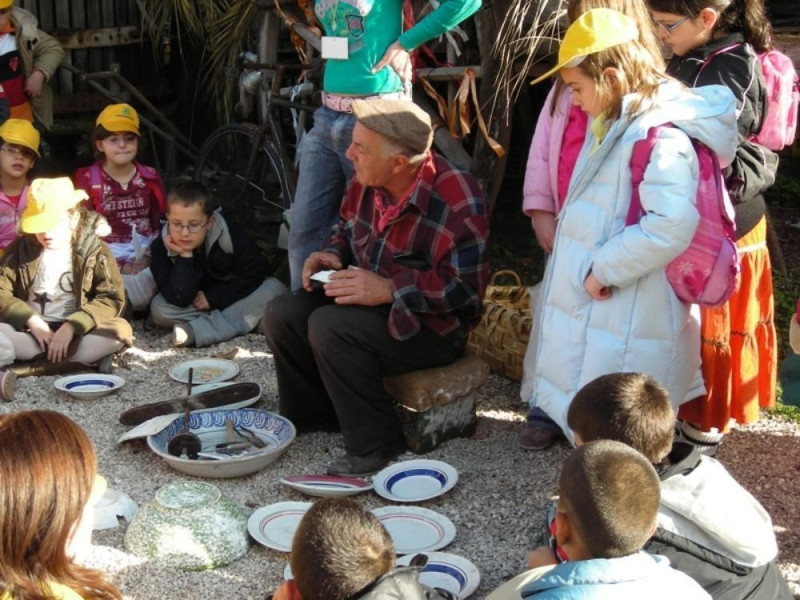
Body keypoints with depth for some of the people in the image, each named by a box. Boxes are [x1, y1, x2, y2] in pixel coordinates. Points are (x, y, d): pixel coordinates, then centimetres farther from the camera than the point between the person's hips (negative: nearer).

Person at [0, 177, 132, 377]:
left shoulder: (95, 250, 0)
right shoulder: (20, 249, 6)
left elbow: (112, 299, -9)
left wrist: (72, 326, -21)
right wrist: (31, 320, -17)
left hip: (75, 333, -1)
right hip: (28, 330, 1)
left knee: (120, 331, -30)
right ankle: (87, 355, -31)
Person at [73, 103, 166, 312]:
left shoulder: (150, 177, 12)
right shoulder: (87, 180, 3)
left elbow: (161, 223, 10)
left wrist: (151, 257, -9)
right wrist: (117, 266, -13)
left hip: (145, 258, 2)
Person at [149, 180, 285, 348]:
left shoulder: (230, 236, -22)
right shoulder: (161, 247, -22)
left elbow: (254, 274, -17)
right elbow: (180, 299, -29)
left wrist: (213, 297, -21)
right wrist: (185, 256, -35)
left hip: (232, 299, 1)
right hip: (194, 305, 0)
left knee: (274, 287, -26)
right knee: (158, 309, -28)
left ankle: (196, 331, -33)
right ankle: (241, 320, -25)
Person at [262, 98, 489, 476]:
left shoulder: (458, 200, -26)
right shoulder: (367, 183, -2)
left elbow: (464, 287, -27)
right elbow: (349, 229, 18)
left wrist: (388, 290, -31)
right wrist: (332, 254, -4)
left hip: (433, 327, -8)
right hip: (373, 302, 8)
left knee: (330, 327, -29)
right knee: (282, 314, -6)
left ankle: (375, 443, -15)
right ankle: (309, 418, 12)